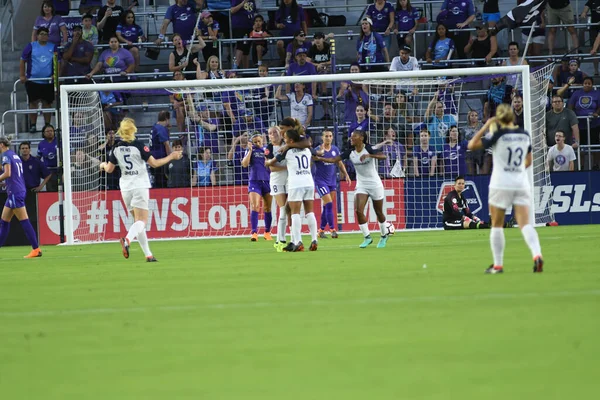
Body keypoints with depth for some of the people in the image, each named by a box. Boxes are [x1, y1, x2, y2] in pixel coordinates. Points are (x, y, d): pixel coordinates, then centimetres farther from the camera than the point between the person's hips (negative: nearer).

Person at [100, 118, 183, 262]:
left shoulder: (117, 148, 3)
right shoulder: (138, 145, -9)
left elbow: (109, 169, 12)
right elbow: (154, 163, -8)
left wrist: (103, 164, 35)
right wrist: (171, 157, 4)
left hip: (125, 187, 5)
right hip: (140, 185, -5)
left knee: (139, 221, 12)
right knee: (142, 221, -8)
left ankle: (148, 254, 10)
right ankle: (128, 239, -37)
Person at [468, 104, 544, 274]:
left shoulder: (498, 135, -9)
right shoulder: (525, 135, 6)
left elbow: (471, 145, -8)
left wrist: (485, 127, -1)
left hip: (501, 184, -3)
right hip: (522, 184, 3)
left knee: (497, 225, 10)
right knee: (525, 224, -4)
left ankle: (498, 265, 12)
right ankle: (537, 254, -27)